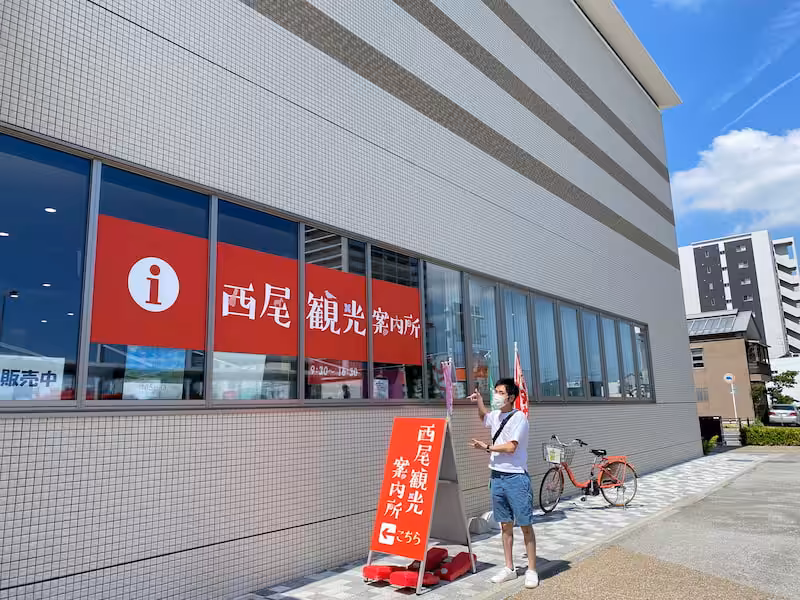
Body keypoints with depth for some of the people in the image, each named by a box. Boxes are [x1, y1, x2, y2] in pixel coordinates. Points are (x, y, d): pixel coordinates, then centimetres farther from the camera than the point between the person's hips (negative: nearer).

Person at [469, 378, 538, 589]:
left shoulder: (519, 417, -13)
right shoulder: (495, 416, 9)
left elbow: (510, 447, -20)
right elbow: (484, 417, 34)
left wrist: (487, 447, -10)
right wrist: (479, 401, 18)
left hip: (516, 478, -7)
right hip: (496, 477, 7)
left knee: (525, 526, 2)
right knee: (506, 525, 14)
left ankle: (532, 570, 12)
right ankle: (509, 568, 23)